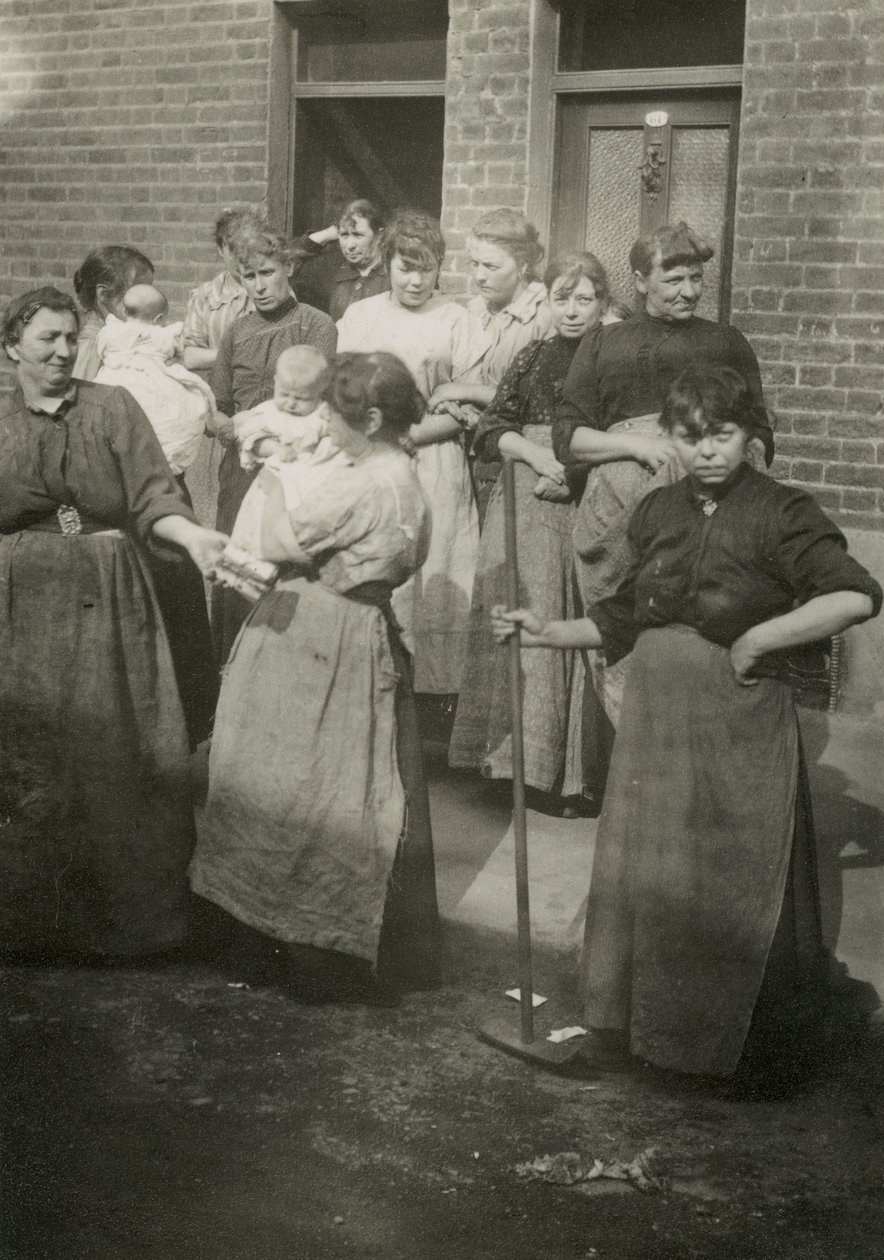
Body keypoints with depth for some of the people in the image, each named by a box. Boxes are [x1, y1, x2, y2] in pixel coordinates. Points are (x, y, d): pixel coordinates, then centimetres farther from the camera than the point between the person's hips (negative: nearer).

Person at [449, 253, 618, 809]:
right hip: (528, 503, 2)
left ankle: (578, 769, 3)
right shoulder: (532, 358, 12)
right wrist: (535, 452, -7)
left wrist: (575, 469, -11)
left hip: (589, 506, -2)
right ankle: (529, 759, 4)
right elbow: (489, 431, 9)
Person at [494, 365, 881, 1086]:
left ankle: (743, 1040, 26)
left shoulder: (780, 513, -11)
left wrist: (758, 639, -19)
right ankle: (637, 1025, 33)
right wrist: (547, 632, 4)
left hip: (739, 722, -5)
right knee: (644, 876, 13)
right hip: (655, 714, 5)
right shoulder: (658, 512, 7)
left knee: (732, 884, 5)